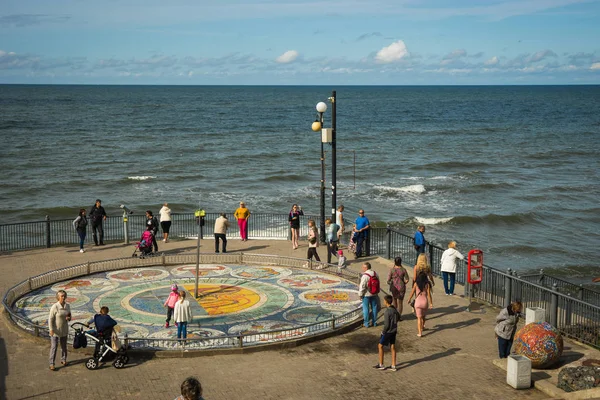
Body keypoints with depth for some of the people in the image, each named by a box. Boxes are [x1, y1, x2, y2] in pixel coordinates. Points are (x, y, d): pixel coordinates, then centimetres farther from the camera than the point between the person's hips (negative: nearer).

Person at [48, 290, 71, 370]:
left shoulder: (67, 306, -1)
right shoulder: (54, 307, -18)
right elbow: (50, 319, -14)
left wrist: (69, 318, -10)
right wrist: (51, 329, -17)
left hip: (64, 330, 5)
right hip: (55, 331, -5)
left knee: (64, 346, 17)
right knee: (54, 347, -2)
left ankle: (63, 359, 34)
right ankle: (51, 363, 4)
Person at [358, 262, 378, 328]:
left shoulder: (365, 276, -21)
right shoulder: (375, 273, -1)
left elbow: (362, 286, -19)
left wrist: (360, 295, -7)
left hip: (366, 294, -6)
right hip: (374, 294, 6)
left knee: (366, 309, 5)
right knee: (374, 308, 15)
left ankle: (366, 323, 11)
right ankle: (374, 322, 23)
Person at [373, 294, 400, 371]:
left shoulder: (387, 312, -24)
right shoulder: (394, 309, 1)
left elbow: (386, 324, -23)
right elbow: (398, 318, 18)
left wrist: (383, 332, -9)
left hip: (388, 332, -7)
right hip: (394, 331, 8)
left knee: (380, 346, 9)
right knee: (392, 347, 12)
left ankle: (381, 365, 14)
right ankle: (393, 366, 16)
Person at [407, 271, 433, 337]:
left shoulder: (416, 284, -6)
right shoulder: (427, 284, -6)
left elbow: (412, 292, -2)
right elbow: (428, 294, -8)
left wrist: (409, 299, 13)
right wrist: (431, 303, -4)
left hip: (418, 302, -1)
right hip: (425, 302, 1)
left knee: (419, 317, 2)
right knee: (423, 316, 24)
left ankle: (420, 332, -5)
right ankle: (422, 327, 45)